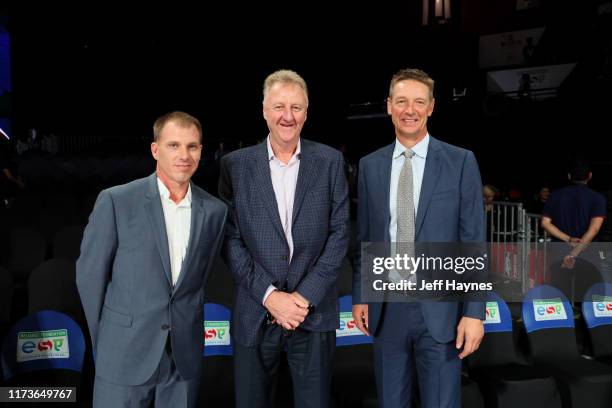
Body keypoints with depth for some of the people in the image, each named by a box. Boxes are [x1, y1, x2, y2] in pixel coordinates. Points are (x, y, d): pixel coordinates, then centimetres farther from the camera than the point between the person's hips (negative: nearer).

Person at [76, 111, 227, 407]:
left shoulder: (215, 210, 1)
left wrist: (185, 326, 13)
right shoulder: (116, 201, -9)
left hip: (185, 356, 3)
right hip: (125, 355, -3)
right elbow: (90, 273, -2)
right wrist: (104, 340, 5)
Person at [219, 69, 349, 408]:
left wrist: (306, 296, -9)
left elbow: (339, 234, -1)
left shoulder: (330, 161, 2)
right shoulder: (235, 164, 1)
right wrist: (269, 295, -10)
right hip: (255, 313, 0)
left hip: (314, 311, 0)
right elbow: (231, 239, -2)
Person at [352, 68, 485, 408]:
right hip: (386, 306, 3)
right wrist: (359, 296, 8)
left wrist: (474, 312, -9)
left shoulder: (461, 161, -3)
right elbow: (364, 237, 10)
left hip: (439, 306, -3)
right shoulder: (370, 165, 6)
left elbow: (474, 241, -5)